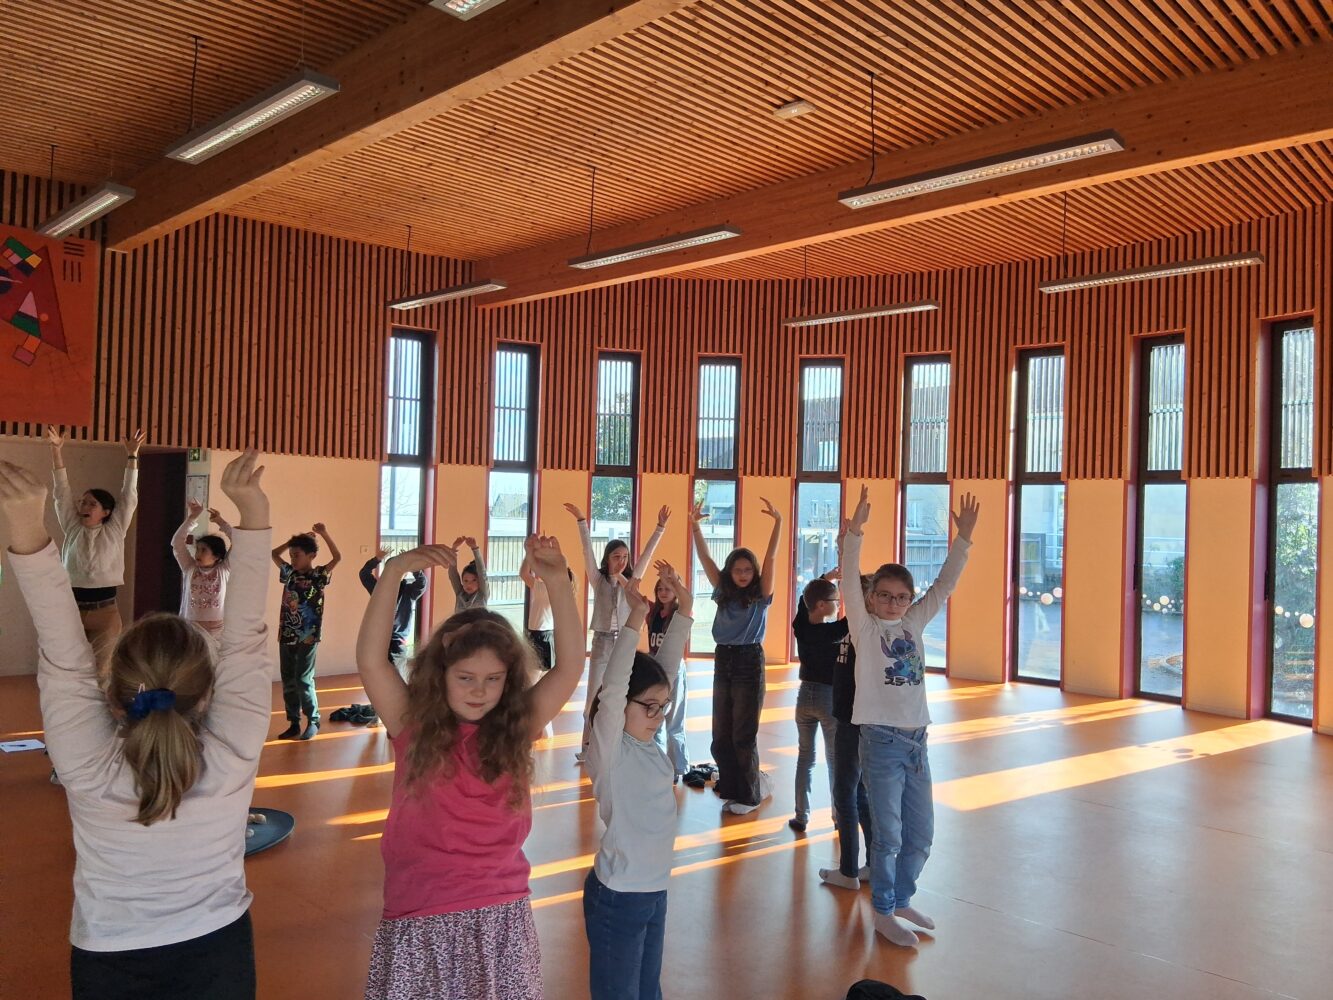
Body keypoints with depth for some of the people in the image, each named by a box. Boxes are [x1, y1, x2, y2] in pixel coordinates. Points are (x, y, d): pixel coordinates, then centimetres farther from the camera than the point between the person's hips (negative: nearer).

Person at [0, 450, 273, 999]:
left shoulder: (88, 770, -27)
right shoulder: (233, 758, -28)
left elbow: (63, 656, -24)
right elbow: (244, 637, -25)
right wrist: (253, 514, -25)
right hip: (218, 954, 0)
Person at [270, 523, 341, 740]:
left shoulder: (318, 575, -6)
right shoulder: (289, 573, 8)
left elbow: (337, 557, -19)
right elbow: (274, 554, 17)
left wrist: (324, 534, -22)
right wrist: (294, 540, 9)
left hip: (307, 637, -6)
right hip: (286, 636, 6)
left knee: (303, 680, -6)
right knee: (288, 682, 8)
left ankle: (313, 721, 8)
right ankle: (294, 723, 17)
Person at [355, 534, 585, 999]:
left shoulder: (516, 729, -4)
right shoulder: (413, 726, -6)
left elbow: (570, 667, -14)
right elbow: (370, 660, -20)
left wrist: (557, 581, -26)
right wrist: (394, 572, -31)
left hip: (502, 917, 1)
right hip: (420, 920, -1)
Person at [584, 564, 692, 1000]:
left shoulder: (649, 742, 1)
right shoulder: (609, 751, -16)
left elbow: (668, 668, -2)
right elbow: (610, 691, -31)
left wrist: (683, 607, -9)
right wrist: (635, 618, -34)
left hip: (656, 889, 7)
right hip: (618, 896, -7)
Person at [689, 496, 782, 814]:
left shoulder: (760, 596, -3)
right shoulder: (723, 593, 7)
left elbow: (771, 557, -15)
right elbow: (705, 558, 0)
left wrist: (778, 522, -26)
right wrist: (695, 526, -11)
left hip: (749, 662, -5)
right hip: (722, 662, 5)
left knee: (743, 735, 0)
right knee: (721, 735, 9)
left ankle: (749, 794, 15)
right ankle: (732, 788, 25)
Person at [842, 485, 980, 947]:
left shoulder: (913, 625, 8)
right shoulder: (864, 627, -5)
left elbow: (944, 585, 7)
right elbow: (849, 582, -19)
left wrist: (963, 537, -3)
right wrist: (854, 532, -31)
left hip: (916, 739, 6)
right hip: (881, 739, -6)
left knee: (921, 835, 14)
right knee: (888, 835, 2)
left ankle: (902, 900, 34)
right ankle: (884, 914, 20)